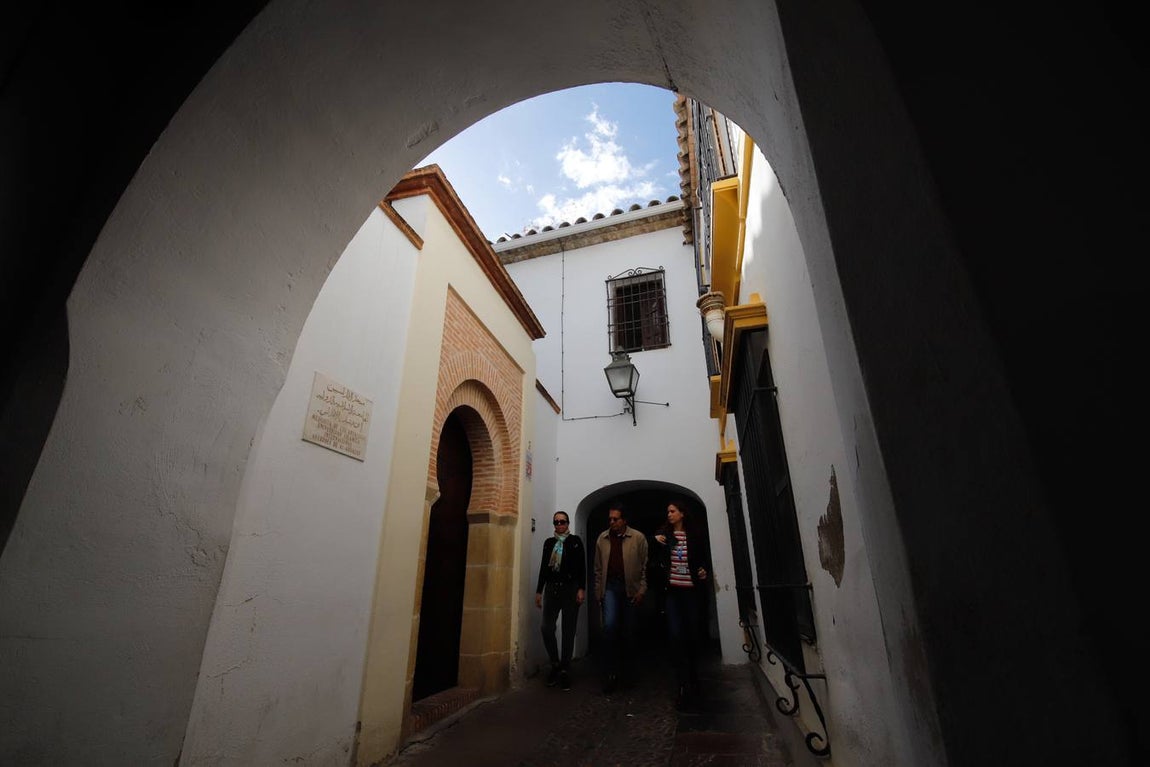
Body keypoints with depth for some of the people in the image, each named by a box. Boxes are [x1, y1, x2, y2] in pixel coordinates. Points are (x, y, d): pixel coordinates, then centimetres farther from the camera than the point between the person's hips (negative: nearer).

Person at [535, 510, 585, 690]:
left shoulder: (575, 541, 2)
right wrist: (539, 591, 10)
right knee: (546, 627, -5)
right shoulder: (549, 542, 11)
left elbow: (582, 566, -3)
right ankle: (555, 664, 16)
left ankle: (565, 670, 14)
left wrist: (581, 589, -11)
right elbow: (543, 567, 12)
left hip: (570, 588, -3)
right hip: (552, 588, 3)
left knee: (568, 630, 2)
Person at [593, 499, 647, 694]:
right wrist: (598, 591, 9)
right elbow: (598, 567, 10)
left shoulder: (638, 538, -5)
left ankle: (626, 667, 31)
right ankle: (610, 672, 0)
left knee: (628, 630, 8)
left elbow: (645, 566, -1)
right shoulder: (602, 538, 4)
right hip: (610, 586, 1)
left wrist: (642, 589, -5)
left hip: (630, 587, -1)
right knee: (609, 626, -13)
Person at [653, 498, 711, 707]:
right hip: (672, 591, 0)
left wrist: (705, 571, -8)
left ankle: (693, 681, 28)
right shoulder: (664, 534, 3)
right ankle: (684, 685, -2)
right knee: (675, 635, -10)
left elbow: (704, 559, 12)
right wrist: (654, 541, -12)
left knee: (693, 635, 9)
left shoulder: (695, 535, 3)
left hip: (692, 591, 1)